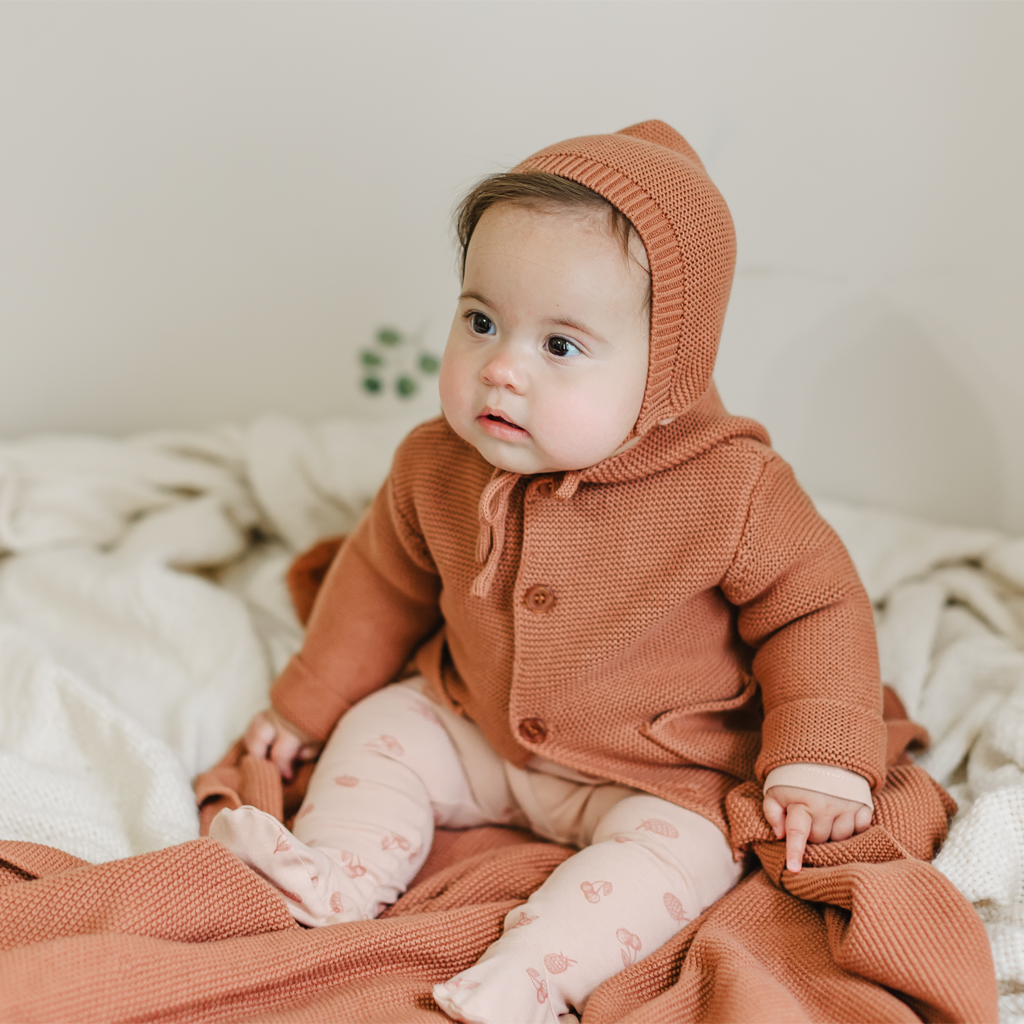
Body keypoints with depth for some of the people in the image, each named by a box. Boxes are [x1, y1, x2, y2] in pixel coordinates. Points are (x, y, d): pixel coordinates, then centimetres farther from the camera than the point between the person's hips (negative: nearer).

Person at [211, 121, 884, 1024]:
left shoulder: (732, 490, -26)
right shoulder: (437, 467, -13)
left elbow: (815, 608, -13)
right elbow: (384, 582, 4)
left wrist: (820, 766, -21)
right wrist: (308, 703, 12)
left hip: (658, 772, -4)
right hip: (475, 731, 5)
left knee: (678, 848, -27)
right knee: (378, 729, 0)